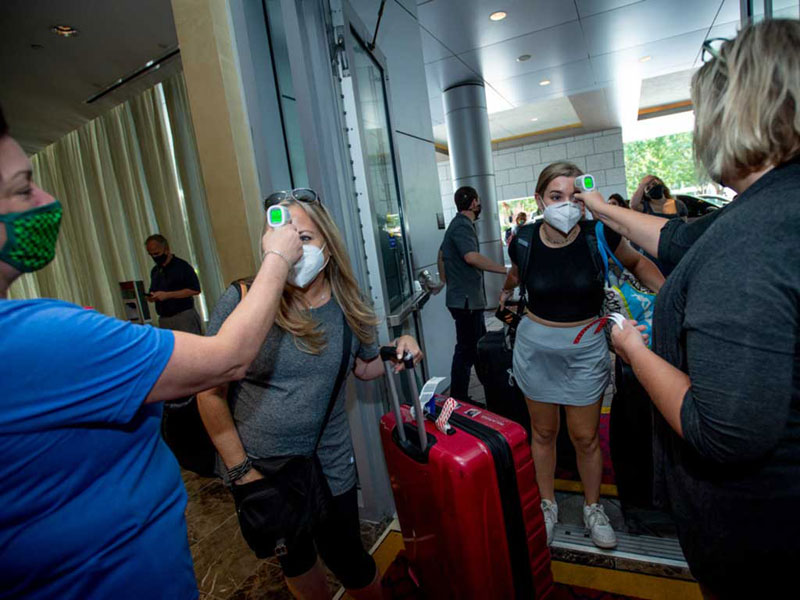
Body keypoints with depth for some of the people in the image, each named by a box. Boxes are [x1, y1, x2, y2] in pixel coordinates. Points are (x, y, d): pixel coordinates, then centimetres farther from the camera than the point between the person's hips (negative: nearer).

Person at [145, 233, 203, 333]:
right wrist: (151, 297, 0)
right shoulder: (155, 271, 17)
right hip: (164, 320, 6)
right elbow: (153, 293, 26)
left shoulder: (182, 266, -5)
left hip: (184, 316, -6)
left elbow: (195, 290, -13)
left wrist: (167, 295, -15)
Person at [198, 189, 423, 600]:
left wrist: (396, 352, -12)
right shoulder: (243, 301, -18)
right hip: (257, 469, 0)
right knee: (295, 560, 23)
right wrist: (240, 470, -9)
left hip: (329, 468, 1)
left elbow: (363, 368, 8)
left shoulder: (349, 304, -9)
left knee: (348, 562, 16)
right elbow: (211, 392, -11)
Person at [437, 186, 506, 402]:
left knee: (480, 344, 17)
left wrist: (445, 280, 34)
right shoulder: (462, 225, -16)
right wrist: (505, 270, -28)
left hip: (468, 299, 11)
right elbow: (471, 257, -31)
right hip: (466, 300, -11)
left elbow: (442, 252, 28)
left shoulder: (458, 224, 17)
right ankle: (458, 400, 4)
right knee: (466, 350, -5)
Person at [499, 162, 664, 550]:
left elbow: (637, 263, 4)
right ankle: (547, 505, 37)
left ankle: (593, 508, 37)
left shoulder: (598, 237, -15)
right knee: (543, 432, 15)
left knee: (585, 437, 11)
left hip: (585, 348, 0)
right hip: (536, 346, 1)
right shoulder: (523, 243, -12)